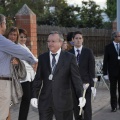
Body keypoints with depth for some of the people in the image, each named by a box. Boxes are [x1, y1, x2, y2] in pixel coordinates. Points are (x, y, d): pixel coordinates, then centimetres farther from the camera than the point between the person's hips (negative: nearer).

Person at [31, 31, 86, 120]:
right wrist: (34, 96, 3)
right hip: (45, 100, 3)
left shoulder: (69, 57, -1)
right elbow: (38, 79, 9)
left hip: (63, 100, -2)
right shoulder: (42, 58, 8)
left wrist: (81, 95, -14)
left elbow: (76, 78, -4)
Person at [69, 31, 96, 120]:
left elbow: (92, 69, -1)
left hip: (86, 84, -1)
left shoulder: (88, 52, 0)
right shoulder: (69, 53, 3)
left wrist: (92, 85, -6)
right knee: (76, 108, 7)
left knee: (87, 107, 0)